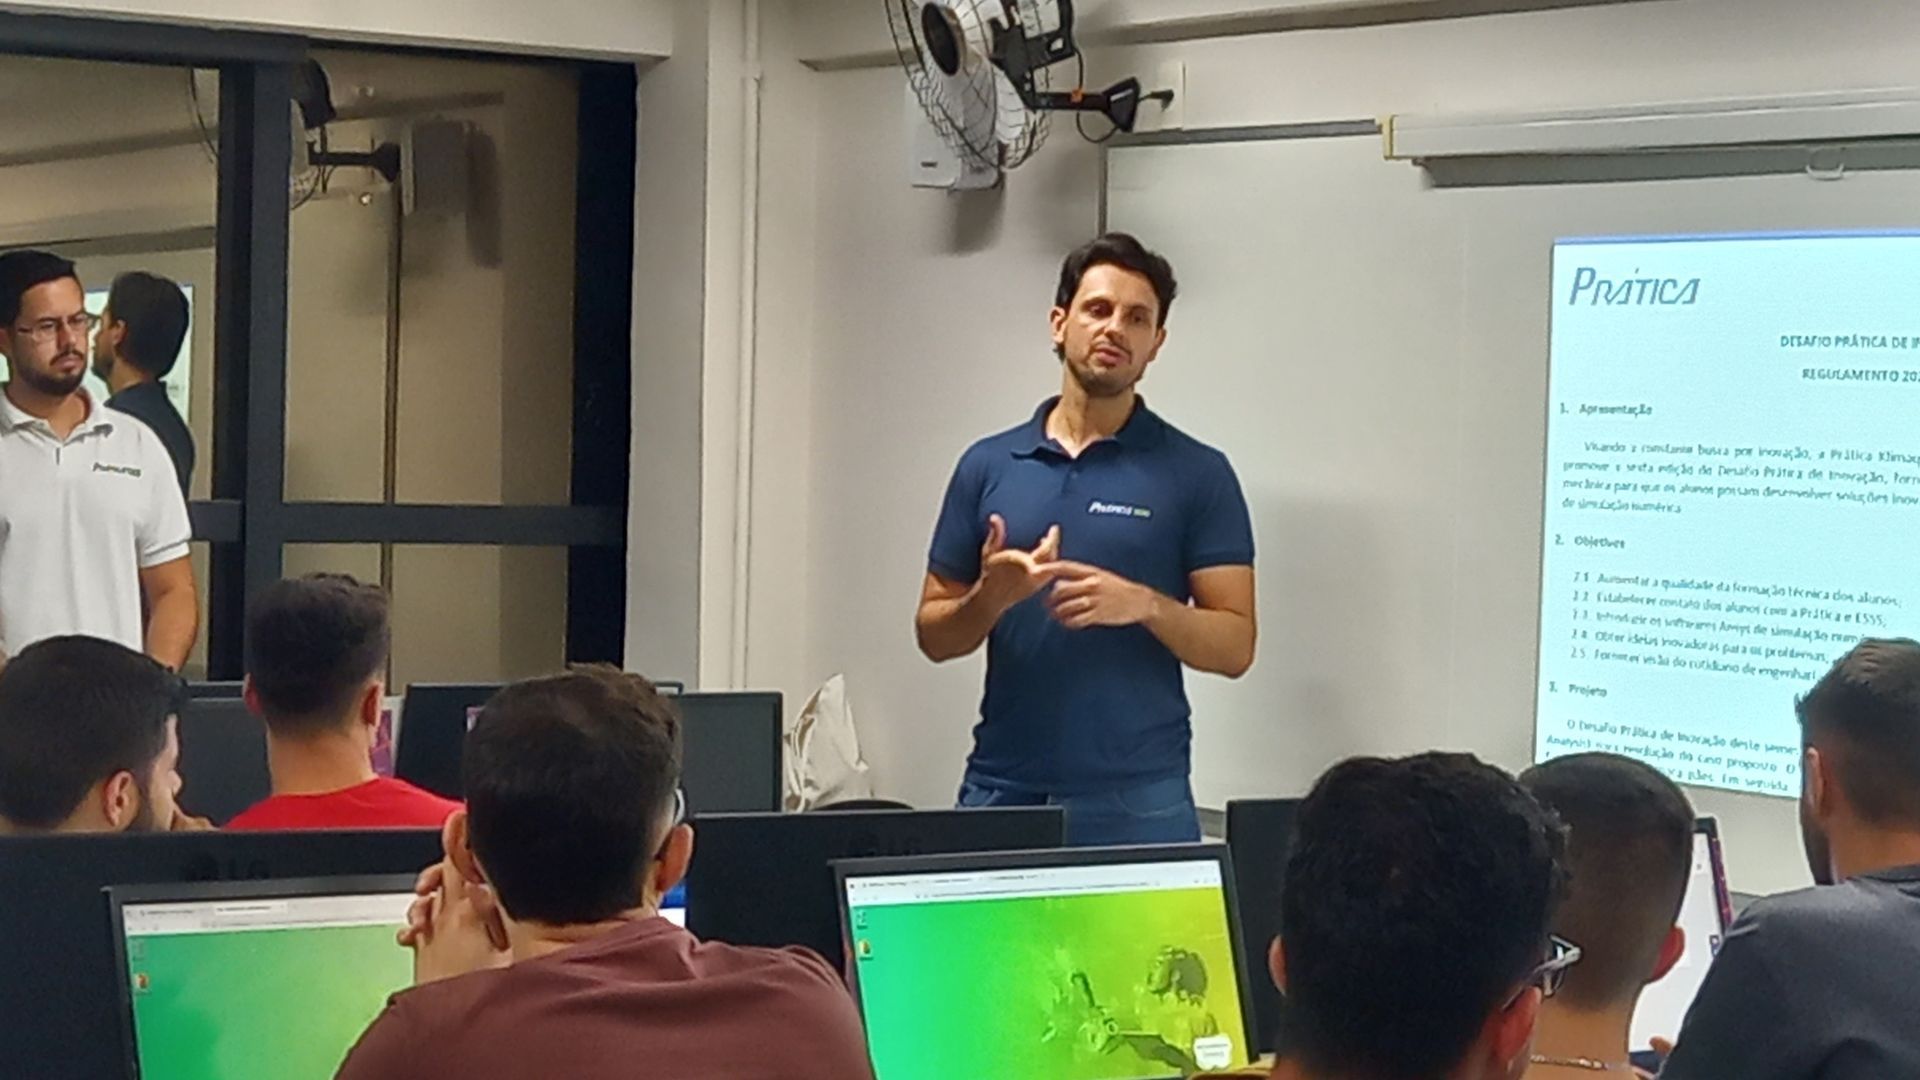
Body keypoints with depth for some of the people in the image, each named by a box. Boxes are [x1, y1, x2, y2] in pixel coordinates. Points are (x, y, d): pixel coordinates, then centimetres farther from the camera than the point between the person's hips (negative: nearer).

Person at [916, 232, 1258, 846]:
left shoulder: (1197, 474, 1)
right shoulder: (988, 466, 9)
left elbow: (1233, 646, -2)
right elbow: (935, 635, 10)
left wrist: (1143, 605, -19)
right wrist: (991, 598, -11)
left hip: (1136, 800, -2)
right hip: (1001, 790, 2)